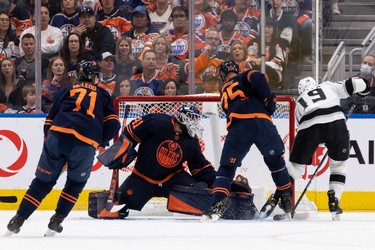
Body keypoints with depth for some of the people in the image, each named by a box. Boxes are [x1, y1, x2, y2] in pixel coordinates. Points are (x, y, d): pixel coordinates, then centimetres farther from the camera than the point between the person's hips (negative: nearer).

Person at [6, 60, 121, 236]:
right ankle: (56, 221, 12)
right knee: (76, 183, 22)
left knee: (43, 181, 12)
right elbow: (113, 124, 14)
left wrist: (48, 141, 29)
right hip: (86, 143, -1)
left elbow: (49, 121, 22)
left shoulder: (66, 91, 27)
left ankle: (18, 220, 6)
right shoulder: (102, 95, 25)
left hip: (58, 136, 1)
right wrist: (101, 143, 27)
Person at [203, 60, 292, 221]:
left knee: (227, 167, 7)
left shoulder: (224, 93, 35)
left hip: (236, 128, 2)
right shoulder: (245, 77, 22)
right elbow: (258, 78, -1)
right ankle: (286, 198, 20)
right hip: (261, 121, -2)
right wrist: (268, 99, 6)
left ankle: (219, 201, -12)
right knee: (276, 160, 16)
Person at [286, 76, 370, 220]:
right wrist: (363, 87, 41)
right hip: (336, 121, -1)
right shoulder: (329, 86, 30)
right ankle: (334, 201, 11)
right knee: (339, 164, 20)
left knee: (296, 165, 15)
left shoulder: (299, 102, 34)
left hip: (309, 127, 1)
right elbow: (352, 85, 19)